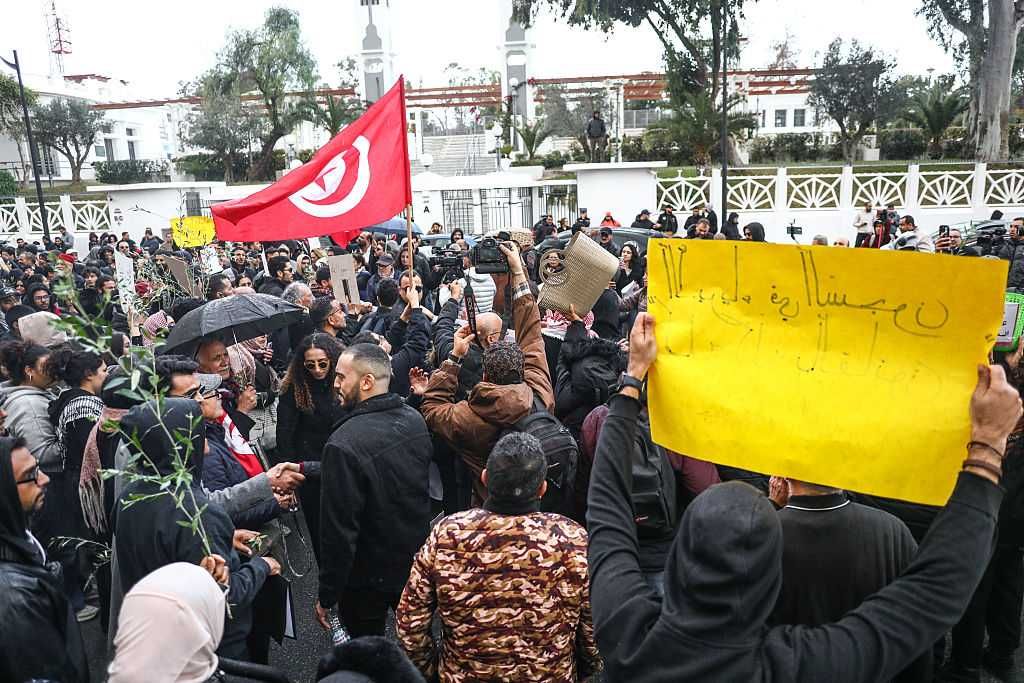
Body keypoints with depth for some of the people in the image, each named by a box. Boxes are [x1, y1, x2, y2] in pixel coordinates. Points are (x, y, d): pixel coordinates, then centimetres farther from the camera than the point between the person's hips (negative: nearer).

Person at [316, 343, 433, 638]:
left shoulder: (344, 445, -29)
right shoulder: (415, 420, -7)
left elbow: (339, 530, -26)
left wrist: (327, 596, -11)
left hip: (368, 579, -6)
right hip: (418, 564, 6)